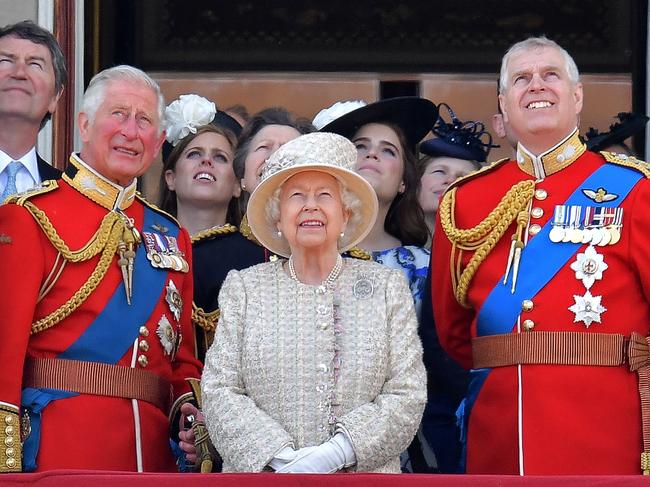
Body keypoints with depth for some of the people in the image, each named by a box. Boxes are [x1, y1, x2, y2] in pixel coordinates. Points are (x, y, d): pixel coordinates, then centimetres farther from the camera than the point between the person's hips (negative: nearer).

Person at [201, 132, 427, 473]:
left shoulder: (388, 287, 5)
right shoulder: (243, 288, 6)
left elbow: (407, 396, -3)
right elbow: (218, 392, -2)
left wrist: (336, 452, -17)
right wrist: (280, 458, -17)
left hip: (363, 472, 0)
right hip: (261, 473, 0)